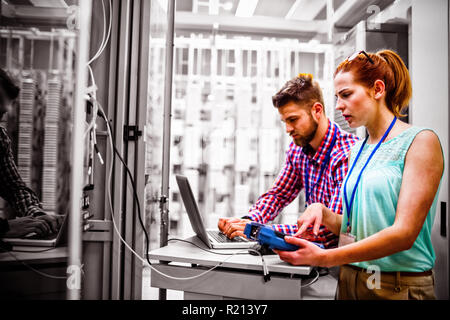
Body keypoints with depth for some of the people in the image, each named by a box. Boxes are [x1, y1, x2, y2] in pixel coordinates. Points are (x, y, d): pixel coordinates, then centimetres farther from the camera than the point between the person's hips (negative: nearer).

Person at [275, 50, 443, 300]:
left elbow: (404, 233, -21)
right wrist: (323, 213, -9)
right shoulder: (358, 150, 8)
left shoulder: (421, 141, -11)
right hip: (350, 280, 6)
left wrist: (325, 257, -28)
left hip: (399, 286, -6)